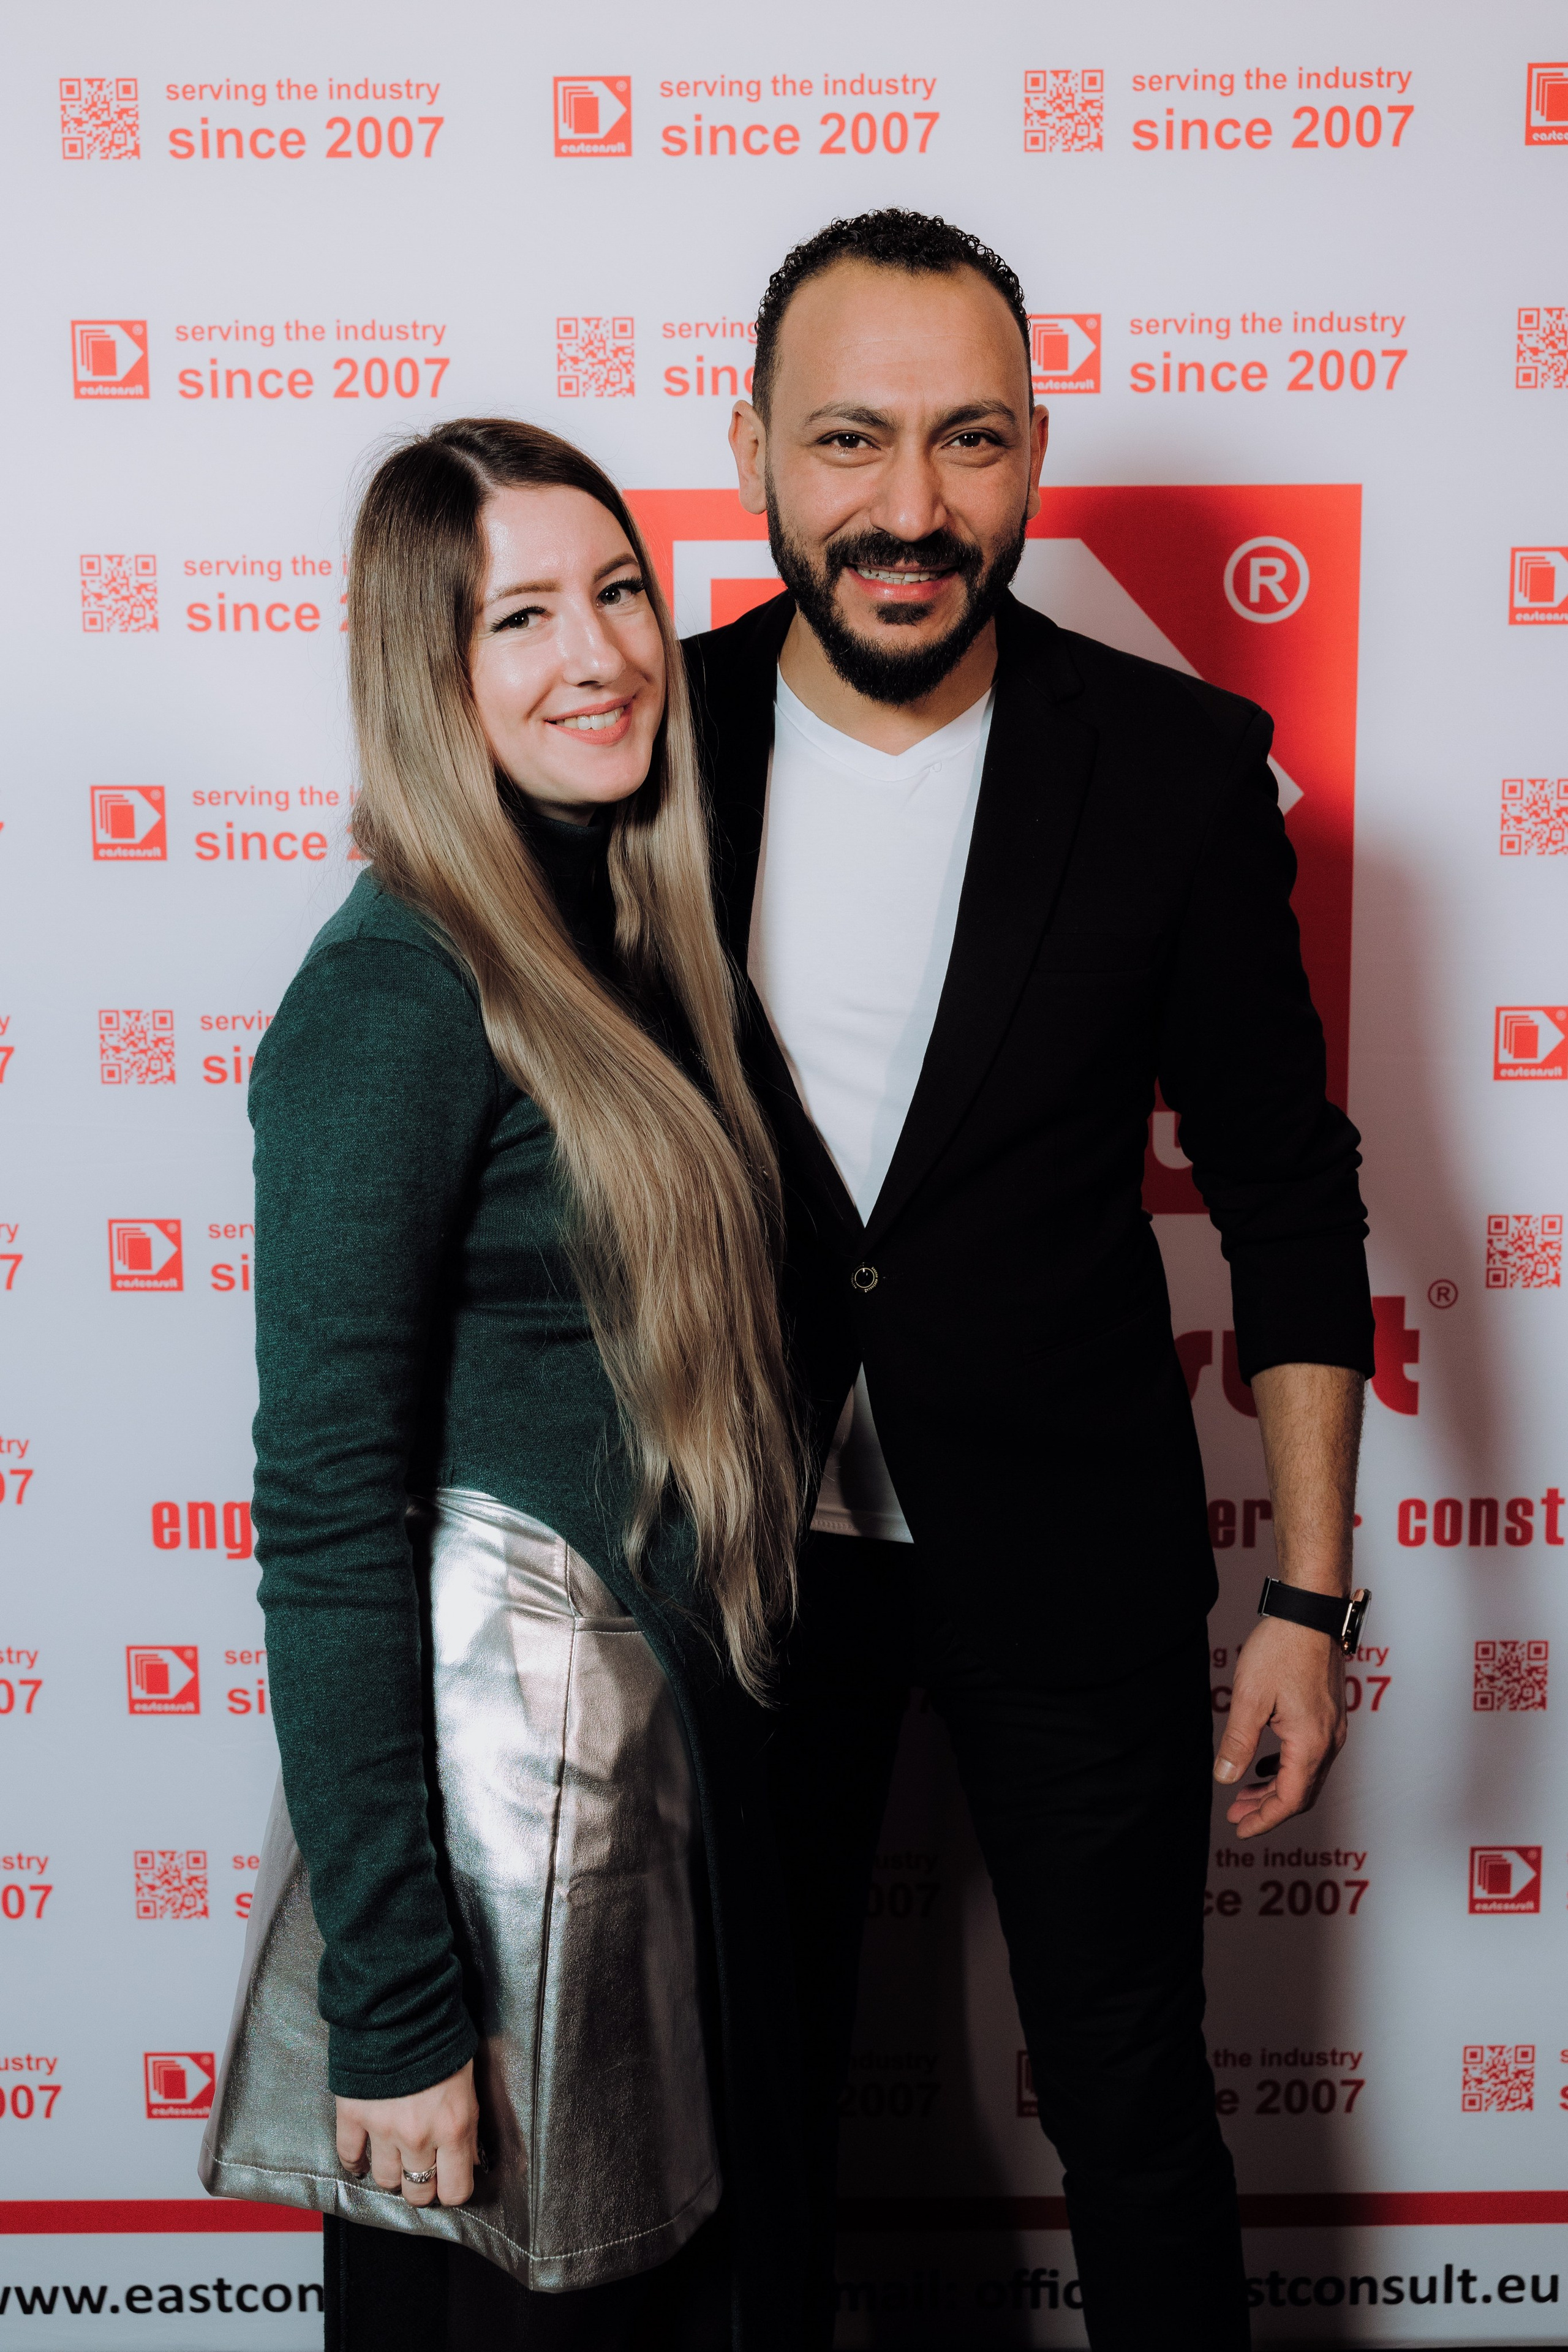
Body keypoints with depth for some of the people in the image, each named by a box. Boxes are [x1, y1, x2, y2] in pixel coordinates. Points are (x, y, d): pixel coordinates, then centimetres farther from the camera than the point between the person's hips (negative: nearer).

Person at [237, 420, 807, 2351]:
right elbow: (325, 1514, -19)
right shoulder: (397, 992, -17)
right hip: (497, 1745, -8)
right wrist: (392, 2006, -18)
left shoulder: (620, 944, 9)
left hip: (669, 1739, 8)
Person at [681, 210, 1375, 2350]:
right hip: (746, 1541, 2)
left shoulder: (1179, 766, -12)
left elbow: (1288, 1193, -5)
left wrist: (1309, 1600, -5)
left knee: (1132, 2095, 15)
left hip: (1072, 1555, -1)